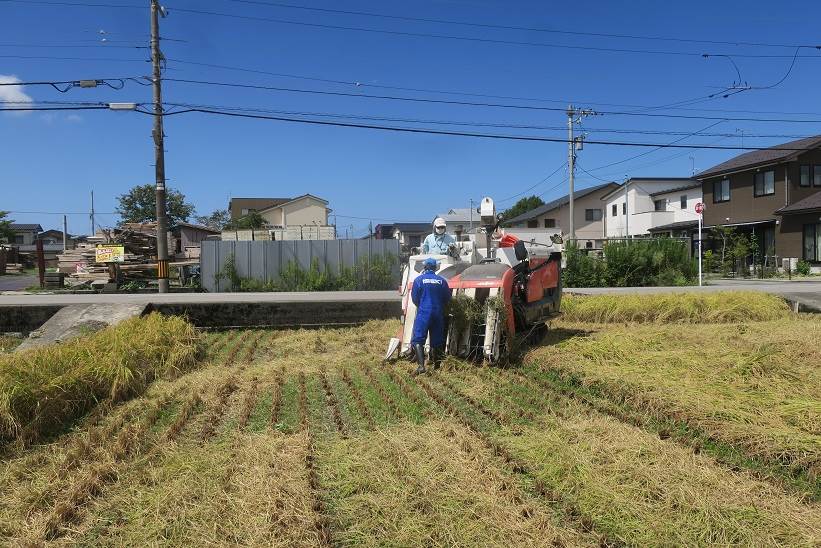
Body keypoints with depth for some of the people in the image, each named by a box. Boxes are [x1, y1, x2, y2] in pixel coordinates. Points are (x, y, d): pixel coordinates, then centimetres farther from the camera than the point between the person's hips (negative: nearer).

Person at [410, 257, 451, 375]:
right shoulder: (442, 281, 5)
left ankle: (421, 366, -20)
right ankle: (436, 366, 20)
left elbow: (414, 298, 0)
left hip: (423, 313, -3)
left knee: (418, 339, -5)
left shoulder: (419, 280, -3)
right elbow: (447, 298, 9)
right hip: (438, 314, 3)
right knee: (436, 341, 12)